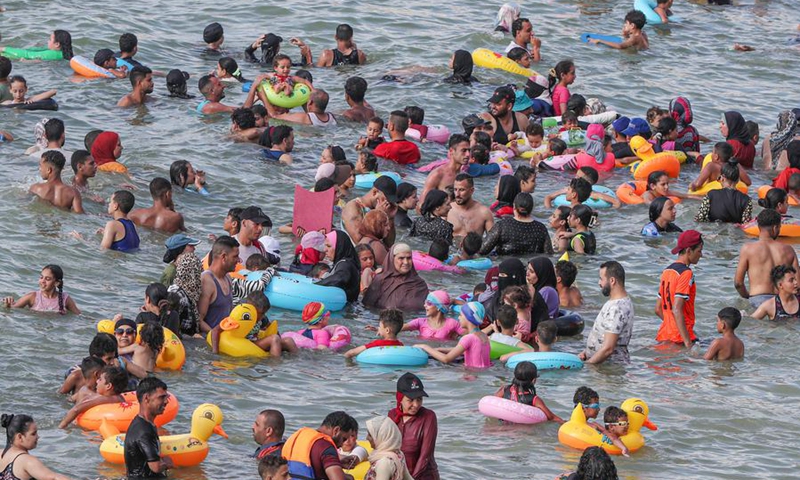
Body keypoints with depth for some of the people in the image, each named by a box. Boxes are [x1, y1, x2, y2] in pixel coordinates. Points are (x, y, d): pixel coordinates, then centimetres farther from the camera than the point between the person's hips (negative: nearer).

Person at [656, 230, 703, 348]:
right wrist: (688, 343, -22)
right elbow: (677, 310, -21)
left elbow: (658, 309, 19)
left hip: (664, 335, 9)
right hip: (679, 338, -9)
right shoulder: (686, 273, -12)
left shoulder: (667, 271, 15)